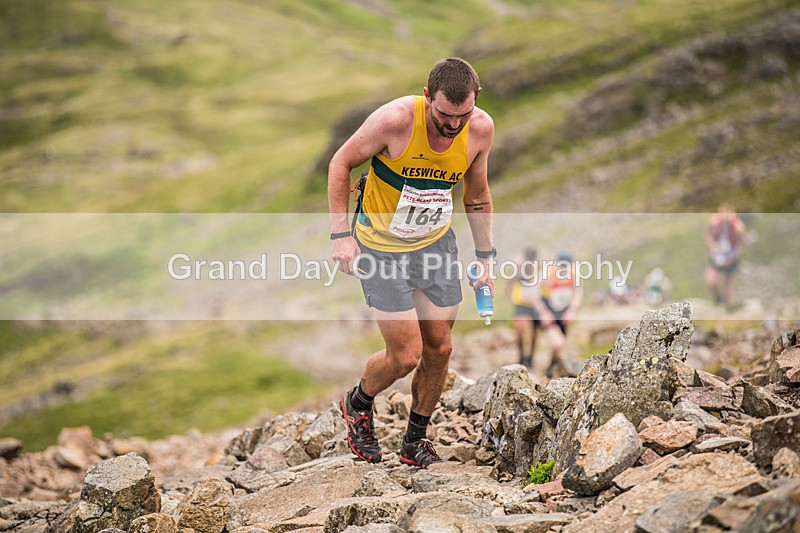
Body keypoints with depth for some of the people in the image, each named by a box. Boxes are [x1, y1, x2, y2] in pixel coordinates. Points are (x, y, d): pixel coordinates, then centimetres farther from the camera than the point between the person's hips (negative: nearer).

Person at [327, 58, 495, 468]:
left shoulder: (481, 129, -13)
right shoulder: (396, 119, -28)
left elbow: (477, 194, 5)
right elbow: (340, 164, -13)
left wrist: (485, 257, 6)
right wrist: (341, 235, -17)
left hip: (436, 242, 5)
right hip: (381, 246, -5)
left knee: (439, 348, 5)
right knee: (406, 356, -7)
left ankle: (415, 441, 27)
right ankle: (358, 404, 26)